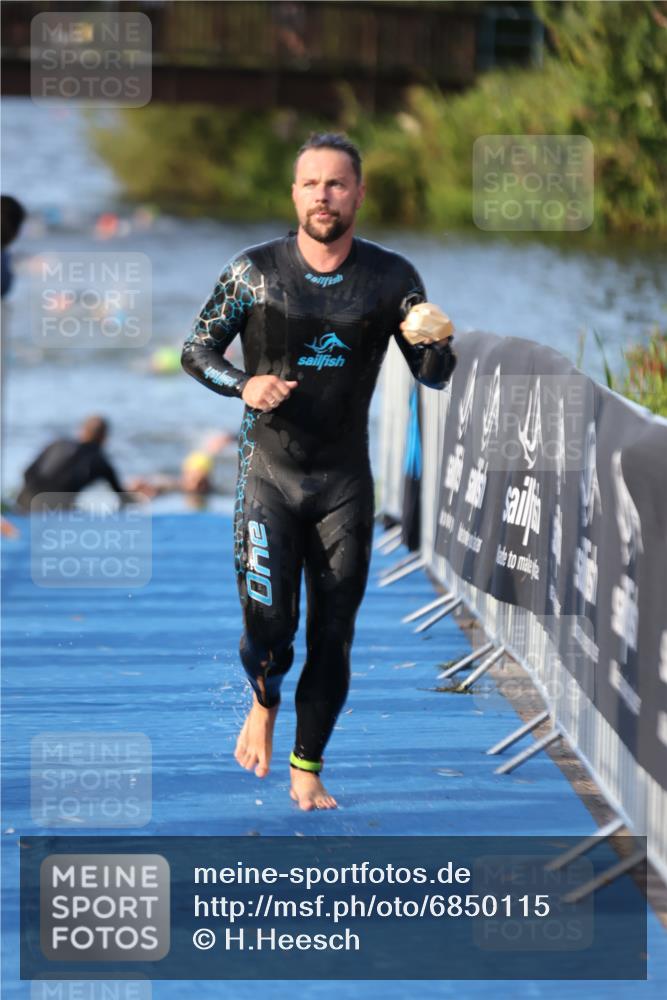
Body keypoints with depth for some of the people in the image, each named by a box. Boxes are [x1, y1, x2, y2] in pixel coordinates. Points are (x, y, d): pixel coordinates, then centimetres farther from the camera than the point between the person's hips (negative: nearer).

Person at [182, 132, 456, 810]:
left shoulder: (391, 278, -1)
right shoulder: (254, 271, -4)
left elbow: (434, 377, 3)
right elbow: (196, 349, 4)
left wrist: (437, 343, -21)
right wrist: (243, 385, -16)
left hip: (345, 482, 1)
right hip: (269, 473, -1)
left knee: (332, 638, 1)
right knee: (267, 626, -8)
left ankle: (307, 772, 16)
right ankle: (265, 704, 26)